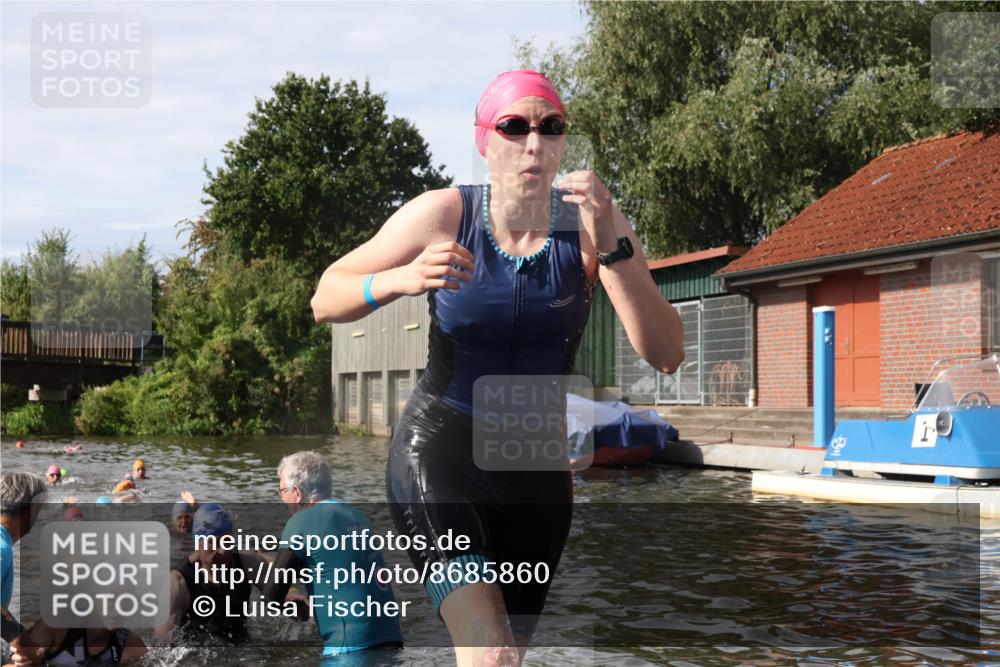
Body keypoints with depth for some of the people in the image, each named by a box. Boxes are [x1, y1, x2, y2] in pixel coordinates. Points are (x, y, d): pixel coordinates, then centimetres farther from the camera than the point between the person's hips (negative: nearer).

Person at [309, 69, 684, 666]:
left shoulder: (591, 223, -9)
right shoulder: (444, 214, -10)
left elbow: (666, 355, -16)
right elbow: (326, 300, -4)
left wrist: (611, 245, -28)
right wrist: (402, 280, -25)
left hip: (538, 466, 3)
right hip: (438, 448, -3)